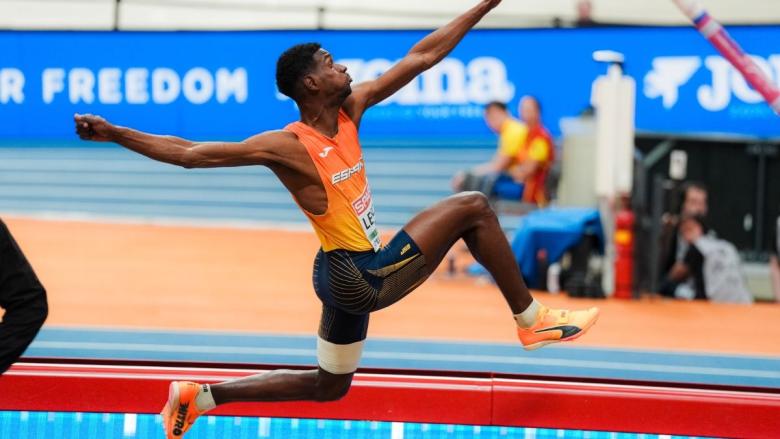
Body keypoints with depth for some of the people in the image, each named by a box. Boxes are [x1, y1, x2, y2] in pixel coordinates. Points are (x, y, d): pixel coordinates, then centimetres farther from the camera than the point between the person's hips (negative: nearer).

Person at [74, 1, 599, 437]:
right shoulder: (288, 147, -18)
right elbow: (191, 153, -21)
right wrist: (116, 134, -31)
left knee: (328, 385, 20)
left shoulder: (352, 109, 2)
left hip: (358, 275, 9)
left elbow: (421, 57, 5)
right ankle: (532, 320, 4)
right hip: (359, 277, -9)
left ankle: (199, 396, 21)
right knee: (472, 208, -6)